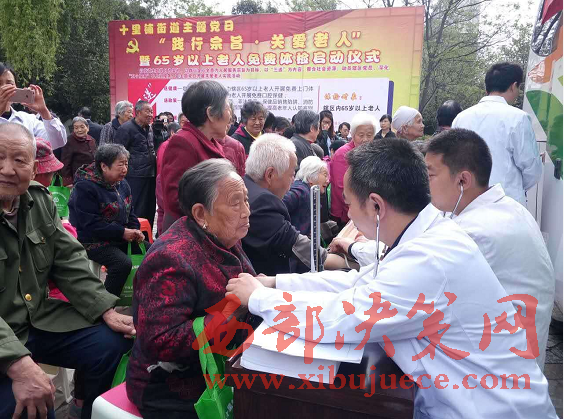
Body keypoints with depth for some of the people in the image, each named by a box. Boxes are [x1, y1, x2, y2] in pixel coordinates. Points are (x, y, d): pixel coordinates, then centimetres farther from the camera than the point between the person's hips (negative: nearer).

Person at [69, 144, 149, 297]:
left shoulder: (122, 183, 8)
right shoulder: (85, 187, -18)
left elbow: (130, 211, 17)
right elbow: (90, 224, -22)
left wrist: (135, 230, -3)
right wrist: (122, 232, -21)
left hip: (121, 238, 8)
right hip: (93, 241, -8)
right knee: (123, 263, -30)